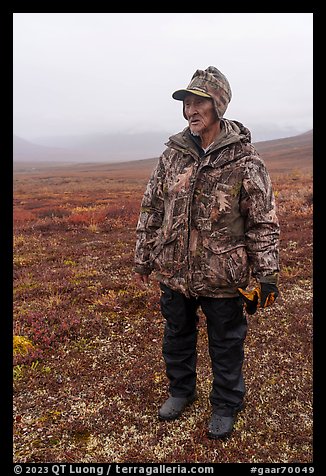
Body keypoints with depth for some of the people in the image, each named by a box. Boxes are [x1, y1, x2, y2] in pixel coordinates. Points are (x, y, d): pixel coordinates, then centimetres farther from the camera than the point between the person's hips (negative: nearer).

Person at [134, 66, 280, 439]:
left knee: (226, 345, 15)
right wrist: (143, 259, 8)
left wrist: (267, 277, -10)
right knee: (177, 337, 22)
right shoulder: (173, 154, 0)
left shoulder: (244, 160, -11)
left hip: (223, 278, -3)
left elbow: (264, 223, -8)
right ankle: (181, 390, 48)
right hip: (174, 272, 4)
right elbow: (151, 209, 6)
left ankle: (226, 405, 40)